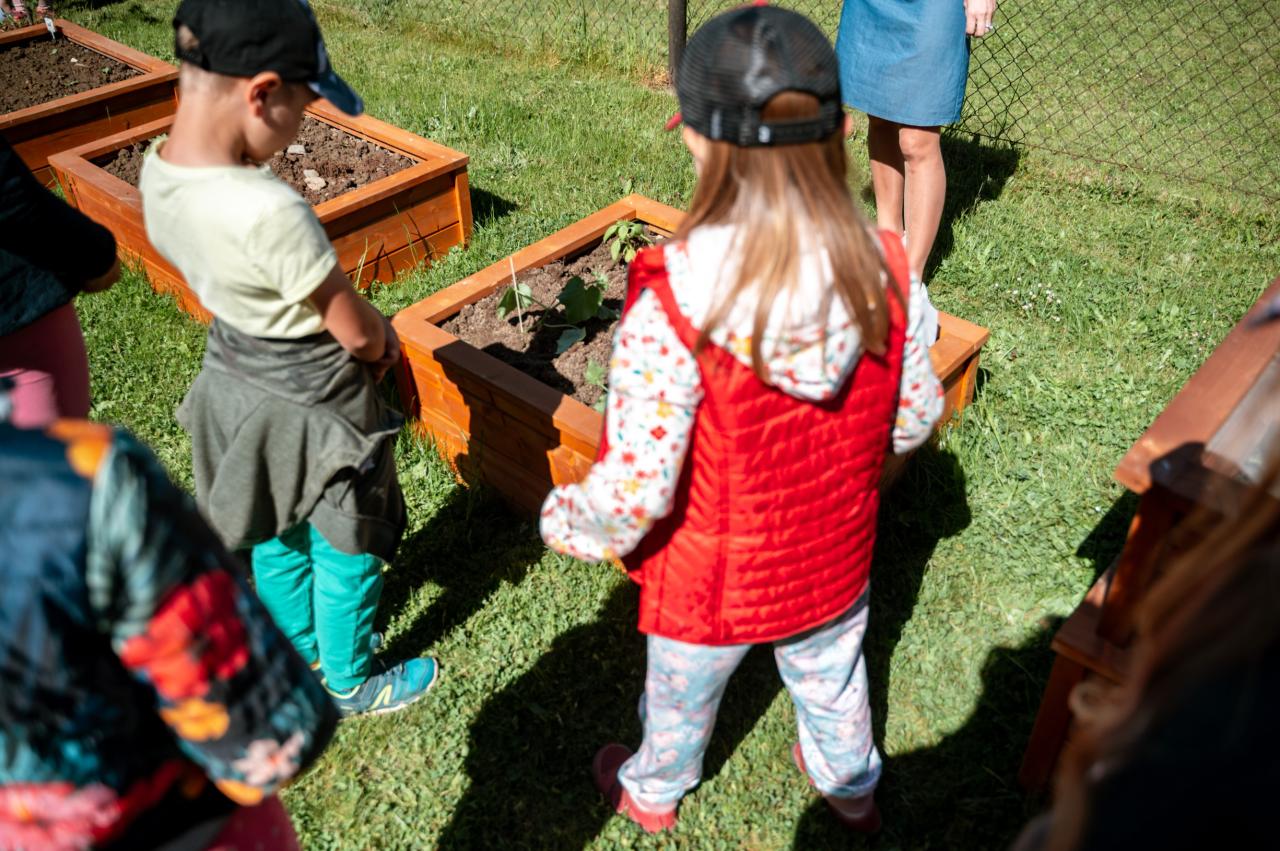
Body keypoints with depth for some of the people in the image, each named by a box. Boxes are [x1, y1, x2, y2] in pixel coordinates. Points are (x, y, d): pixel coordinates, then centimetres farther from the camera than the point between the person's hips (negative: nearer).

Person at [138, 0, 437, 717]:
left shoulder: (158, 173, -10)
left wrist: (370, 331, -3)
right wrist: (384, 340, 0)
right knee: (347, 550, 17)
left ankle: (296, 645, 54)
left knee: (277, 533, 29)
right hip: (316, 404, -7)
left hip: (236, 382, 8)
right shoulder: (271, 211, -36)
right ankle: (351, 683, 41)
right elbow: (357, 332, -24)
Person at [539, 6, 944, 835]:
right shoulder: (885, 274, -22)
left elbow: (635, 490, -29)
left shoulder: (672, 306, -35)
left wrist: (568, 521, -8)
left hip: (711, 579, -3)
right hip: (834, 560, 3)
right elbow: (914, 419, -7)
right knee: (833, 679, 33)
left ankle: (652, 794, 60)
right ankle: (852, 786, 63)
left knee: (682, 694, 28)